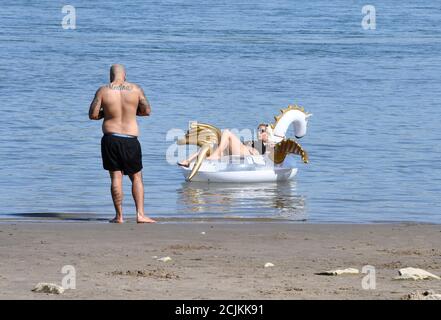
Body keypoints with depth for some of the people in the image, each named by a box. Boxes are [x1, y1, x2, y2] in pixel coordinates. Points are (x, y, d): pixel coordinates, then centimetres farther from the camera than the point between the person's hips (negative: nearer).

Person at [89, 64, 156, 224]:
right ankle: (140, 214, 1)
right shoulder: (135, 89, -2)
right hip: (130, 139, 0)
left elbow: (92, 115, -4)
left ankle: (119, 216, 3)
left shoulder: (103, 91, -5)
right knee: (136, 177, 10)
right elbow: (147, 111, 5)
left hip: (110, 138, 0)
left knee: (115, 177, 5)